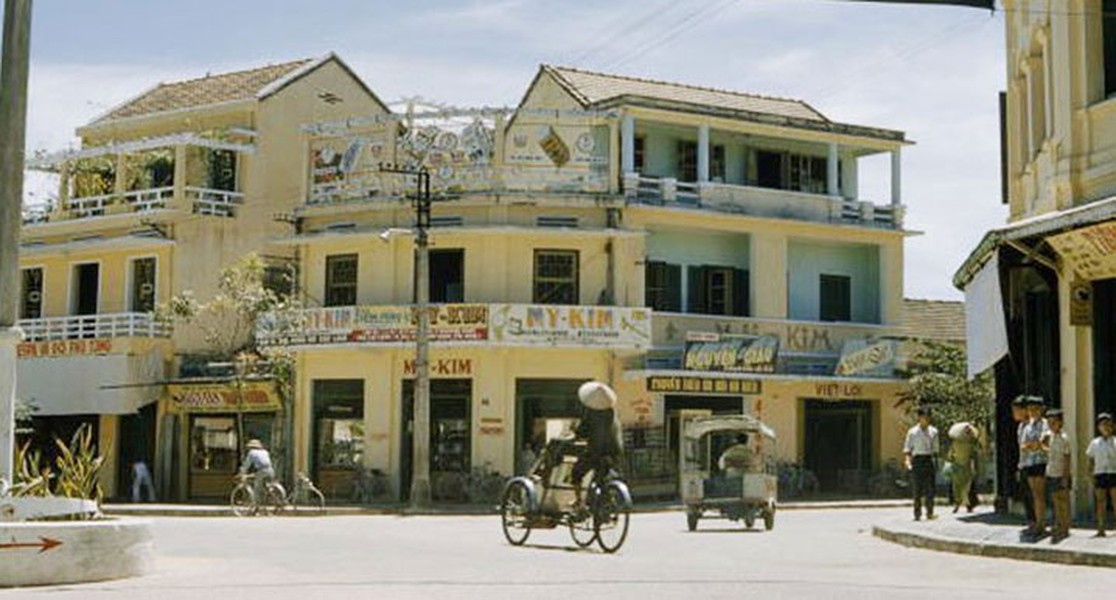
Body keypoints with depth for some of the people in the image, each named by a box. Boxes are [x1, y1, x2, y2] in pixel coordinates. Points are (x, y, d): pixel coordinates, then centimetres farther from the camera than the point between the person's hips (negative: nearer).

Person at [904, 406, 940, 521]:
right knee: (917, 490, 1)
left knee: (930, 488, -4)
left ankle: (930, 513, 2)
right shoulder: (912, 432, 1)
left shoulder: (933, 431, 8)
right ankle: (917, 514, 7)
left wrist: (936, 463, 8)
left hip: (929, 461, 2)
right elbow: (907, 450, 3)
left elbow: (935, 449, 14)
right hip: (917, 460, -2)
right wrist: (907, 461, -12)